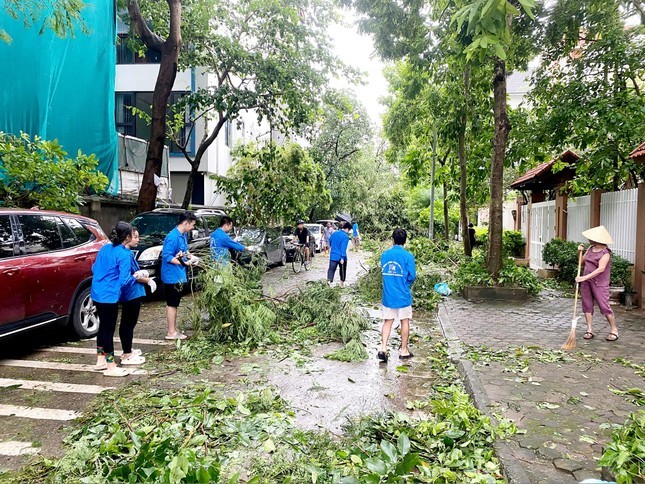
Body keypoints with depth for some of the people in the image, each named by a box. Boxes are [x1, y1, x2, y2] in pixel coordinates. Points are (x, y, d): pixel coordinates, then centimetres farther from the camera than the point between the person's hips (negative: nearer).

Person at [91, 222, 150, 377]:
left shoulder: (105, 248, 7)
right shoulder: (124, 254, -17)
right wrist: (137, 278, 1)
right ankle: (111, 367, 9)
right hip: (110, 296, -8)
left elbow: (94, 268, 16)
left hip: (97, 294, 8)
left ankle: (100, 361, 29)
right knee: (109, 329, 0)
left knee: (103, 326, 19)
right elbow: (124, 281, -16)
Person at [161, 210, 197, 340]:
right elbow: (166, 257, -22)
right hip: (172, 276, -9)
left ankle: (173, 331, 24)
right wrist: (183, 263, -27)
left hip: (179, 276, 9)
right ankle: (171, 332, 8)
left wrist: (191, 257, 5)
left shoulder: (184, 235, 8)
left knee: (173, 304, 15)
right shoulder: (173, 237, -20)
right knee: (172, 304, -1)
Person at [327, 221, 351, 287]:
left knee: (331, 269, 1)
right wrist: (342, 257, -23)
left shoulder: (334, 233, 4)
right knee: (343, 270, 15)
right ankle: (342, 284, 25)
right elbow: (343, 248, -22)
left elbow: (330, 241, 20)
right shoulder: (345, 236, -15)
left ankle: (329, 281, -21)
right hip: (341, 257, -4)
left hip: (333, 256, 4)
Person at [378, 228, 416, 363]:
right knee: (405, 321, 10)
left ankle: (383, 349, -2)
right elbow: (412, 276, -7)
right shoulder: (408, 256, -11)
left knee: (387, 321, 9)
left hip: (388, 295, 3)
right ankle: (404, 350, 19)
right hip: (403, 295, -3)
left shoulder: (385, 254, 1)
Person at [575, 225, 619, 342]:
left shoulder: (605, 253, -14)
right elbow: (582, 261, 20)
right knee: (587, 305, 7)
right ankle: (589, 330, 13)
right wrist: (580, 251, 1)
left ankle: (614, 330, 11)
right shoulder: (590, 248, 8)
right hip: (586, 281, 7)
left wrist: (585, 277, -29)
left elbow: (601, 269, -25)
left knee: (604, 306, -4)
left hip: (599, 283, -7)